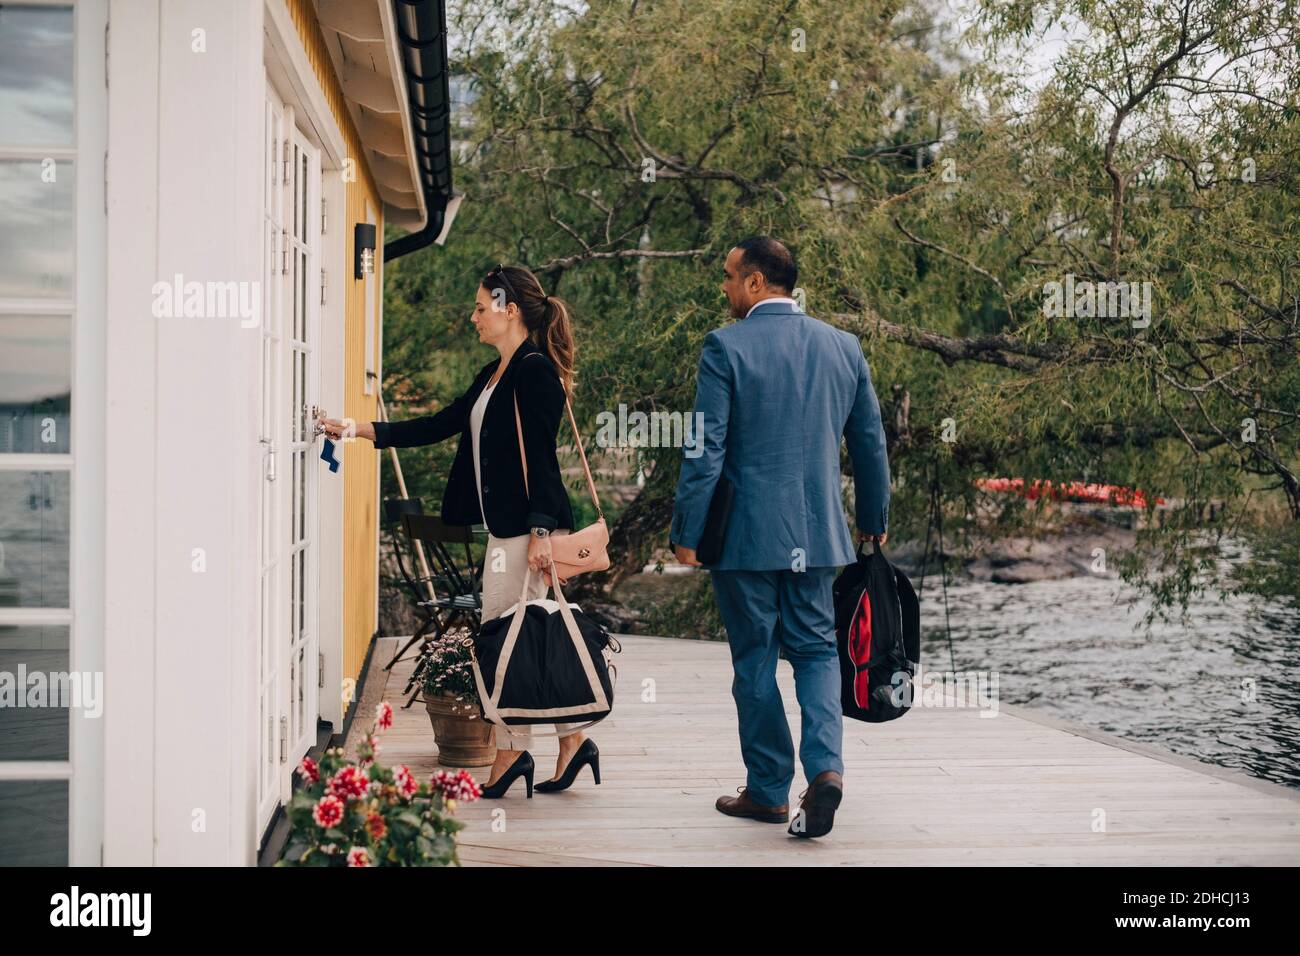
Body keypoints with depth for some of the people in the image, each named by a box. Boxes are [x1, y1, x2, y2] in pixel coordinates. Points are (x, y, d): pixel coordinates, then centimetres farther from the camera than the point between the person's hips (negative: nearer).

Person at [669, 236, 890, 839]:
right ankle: (826, 763, -6)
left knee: (755, 659, 8)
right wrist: (873, 519, 24)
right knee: (816, 648, 15)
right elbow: (870, 442, 12)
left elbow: (705, 450, -12)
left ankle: (768, 792, 15)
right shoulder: (843, 346, 5)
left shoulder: (726, 347, -10)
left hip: (746, 533, -4)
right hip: (817, 533, 4)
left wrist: (687, 533, -6)